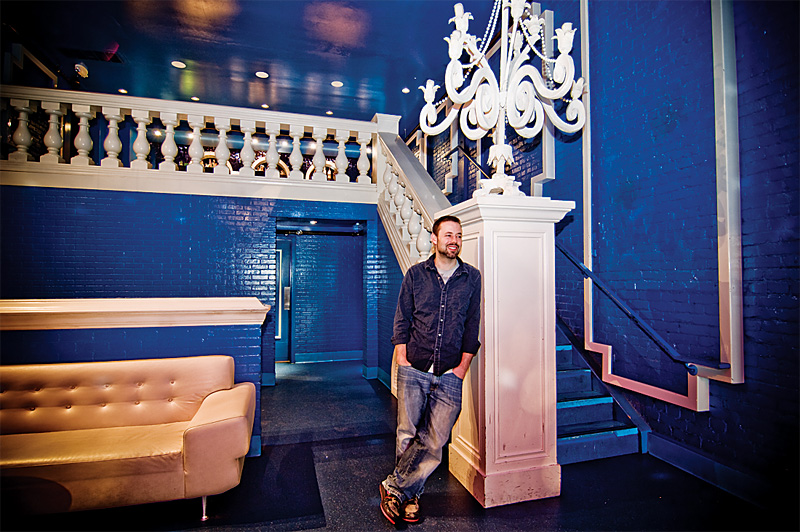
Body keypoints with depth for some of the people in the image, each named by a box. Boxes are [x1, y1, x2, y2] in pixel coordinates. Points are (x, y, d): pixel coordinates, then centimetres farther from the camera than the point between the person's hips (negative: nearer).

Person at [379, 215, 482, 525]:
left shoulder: (472, 278, 7)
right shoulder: (416, 274, 6)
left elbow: (472, 325, 7)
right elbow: (402, 320, 6)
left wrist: (463, 366, 2)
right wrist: (402, 359, -2)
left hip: (449, 375, 1)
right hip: (413, 371, -1)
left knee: (435, 441, 1)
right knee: (408, 435, 3)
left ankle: (395, 488, 21)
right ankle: (409, 496, 27)